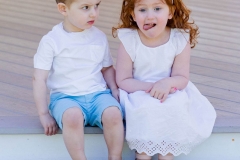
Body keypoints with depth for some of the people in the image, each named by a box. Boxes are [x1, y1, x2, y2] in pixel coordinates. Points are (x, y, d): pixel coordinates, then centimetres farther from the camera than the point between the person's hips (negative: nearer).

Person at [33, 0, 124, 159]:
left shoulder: (100, 37, 6)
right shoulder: (51, 41, -6)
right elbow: (39, 79, -6)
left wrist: (114, 89, 1)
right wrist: (44, 114, -7)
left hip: (97, 94, 3)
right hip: (65, 97, -3)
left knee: (113, 114, -29)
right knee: (73, 116, -37)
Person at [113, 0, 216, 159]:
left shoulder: (180, 40, -12)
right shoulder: (128, 40, -15)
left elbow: (182, 78, -9)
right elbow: (123, 80, -12)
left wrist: (167, 83, -33)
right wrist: (151, 87, -26)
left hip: (170, 93, 2)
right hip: (138, 94, -1)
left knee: (176, 106, -28)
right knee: (144, 108, -31)